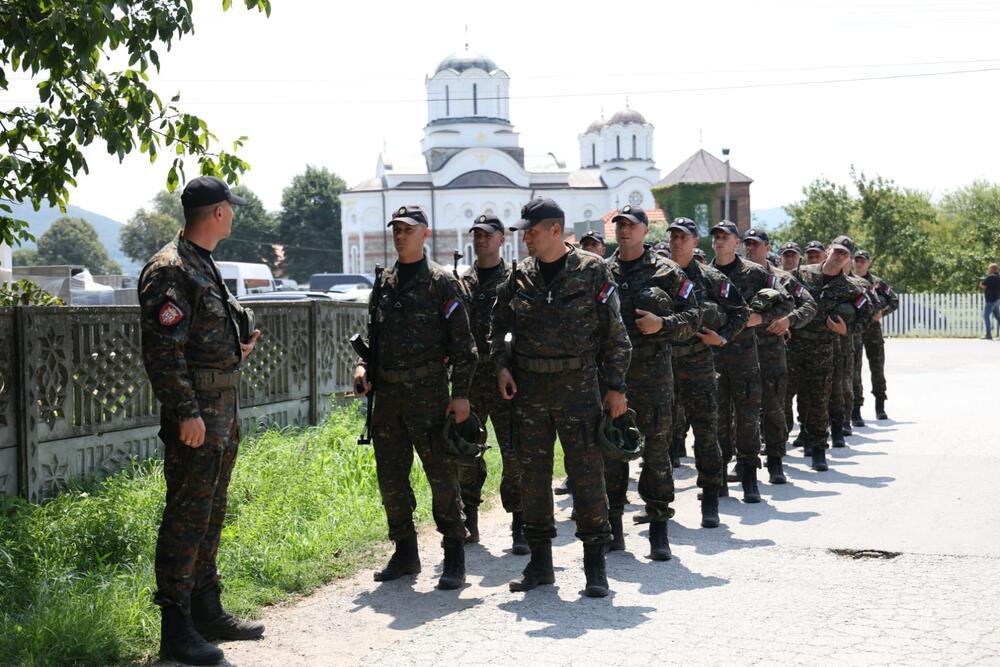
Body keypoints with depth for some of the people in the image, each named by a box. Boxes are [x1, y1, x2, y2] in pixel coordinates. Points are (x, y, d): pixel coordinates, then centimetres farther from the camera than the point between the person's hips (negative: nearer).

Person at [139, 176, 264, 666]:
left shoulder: (203, 266, 16)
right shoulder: (170, 271, -15)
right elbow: (163, 350, -21)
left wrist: (235, 351, 21)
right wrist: (187, 412, -23)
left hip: (223, 410, 10)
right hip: (196, 415, -10)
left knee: (211, 514, 16)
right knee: (186, 517, -5)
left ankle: (207, 611, 27)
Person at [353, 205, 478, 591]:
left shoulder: (441, 282, -4)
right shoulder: (384, 283, 13)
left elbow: (462, 342, -6)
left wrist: (461, 393, -11)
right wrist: (363, 366, 4)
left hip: (428, 394, -6)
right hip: (387, 395, 6)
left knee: (442, 477, -2)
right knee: (391, 479, 10)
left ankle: (454, 559, 6)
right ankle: (405, 554, 22)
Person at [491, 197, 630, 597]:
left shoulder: (592, 271, -4)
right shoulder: (520, 276, 7)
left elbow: (614, 334, -2)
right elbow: (499, 325, 18)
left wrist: (616, 386, -5)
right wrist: (502, 366, 2)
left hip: (578, 386, -4)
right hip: (528, 389, 4)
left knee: (587, 474, -2)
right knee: (532, 476, 8)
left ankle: (595, 567, 7)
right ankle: (540, 563, 19)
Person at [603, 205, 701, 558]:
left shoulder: (666, 271, 2)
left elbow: (693, 317, 2)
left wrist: (663, 324, -16)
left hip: (652, 373, -3)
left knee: (656, 449, -2)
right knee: (610, 450, 7)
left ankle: (658, 531, 6)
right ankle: (613, 528, 17)